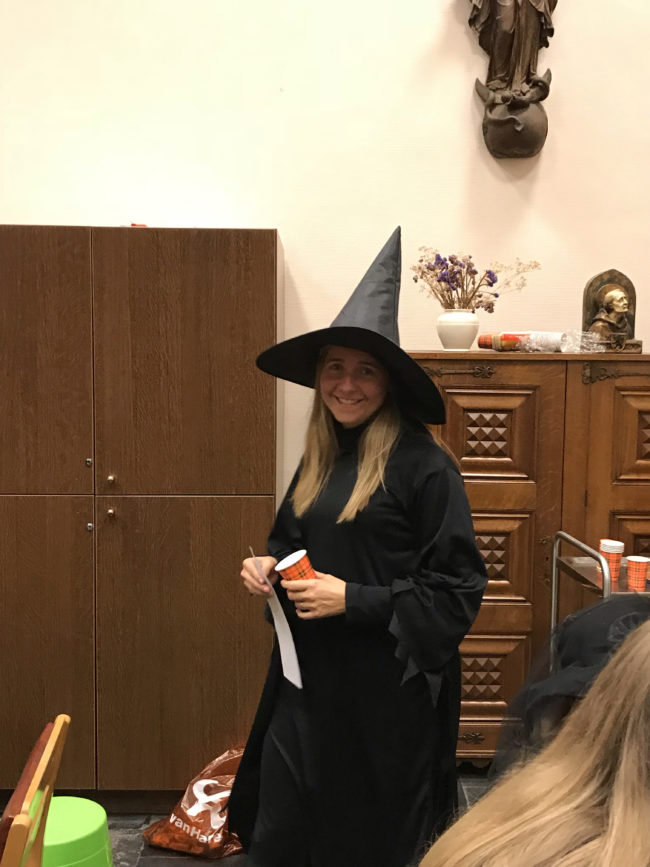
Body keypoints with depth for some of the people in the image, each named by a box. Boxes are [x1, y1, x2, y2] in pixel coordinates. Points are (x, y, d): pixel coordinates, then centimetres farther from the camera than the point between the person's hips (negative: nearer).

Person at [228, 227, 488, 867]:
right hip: (309, 676, 6)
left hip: (387, 692, -6)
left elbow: (456, 589, -14)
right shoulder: (319, 460, 7)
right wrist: (268, 567, 1)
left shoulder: (423, 466, -15)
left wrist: (356, 600, -19)